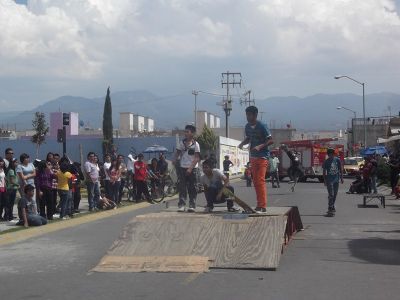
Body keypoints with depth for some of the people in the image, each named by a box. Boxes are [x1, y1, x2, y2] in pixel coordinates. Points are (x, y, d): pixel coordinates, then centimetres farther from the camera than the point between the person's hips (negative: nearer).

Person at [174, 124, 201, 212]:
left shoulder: (195, 144, -3)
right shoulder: (182, 143, 7)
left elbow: (197, 158, -7)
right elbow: (177, 153, 15)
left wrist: (190, 168, -15)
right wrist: (175, 160, -4)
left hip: (192, 169, -3)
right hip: (182, 168, 3)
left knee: (192, 188, 2)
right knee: (182, 187, -2)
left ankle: (192, 206, 7)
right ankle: (181, 205, -3)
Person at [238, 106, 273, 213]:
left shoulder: (262, 126, -13)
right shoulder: (247, 127, 6)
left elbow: (270, 140, -12)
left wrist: (260, 146, -26)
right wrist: (242, 143, 2)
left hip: (262, 157, -7)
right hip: (253, 156, 7)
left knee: (260, 180, -13)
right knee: (255, 181, 9)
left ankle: (262, 206, -13)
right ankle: (259, 205, 16)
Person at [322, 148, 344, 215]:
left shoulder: (337, 160, 3)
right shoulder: (326, 161, -4)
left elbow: (340, 169, 10)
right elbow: (324, 171, 1)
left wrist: (341, 178, 7)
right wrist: (324, 180, -5)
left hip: (336, 179, 3)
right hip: (329, 180, -3)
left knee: (335, 194, 12)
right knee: (331, 194, -11)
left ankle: (332, 207, 28)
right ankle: (330, 208, -11)